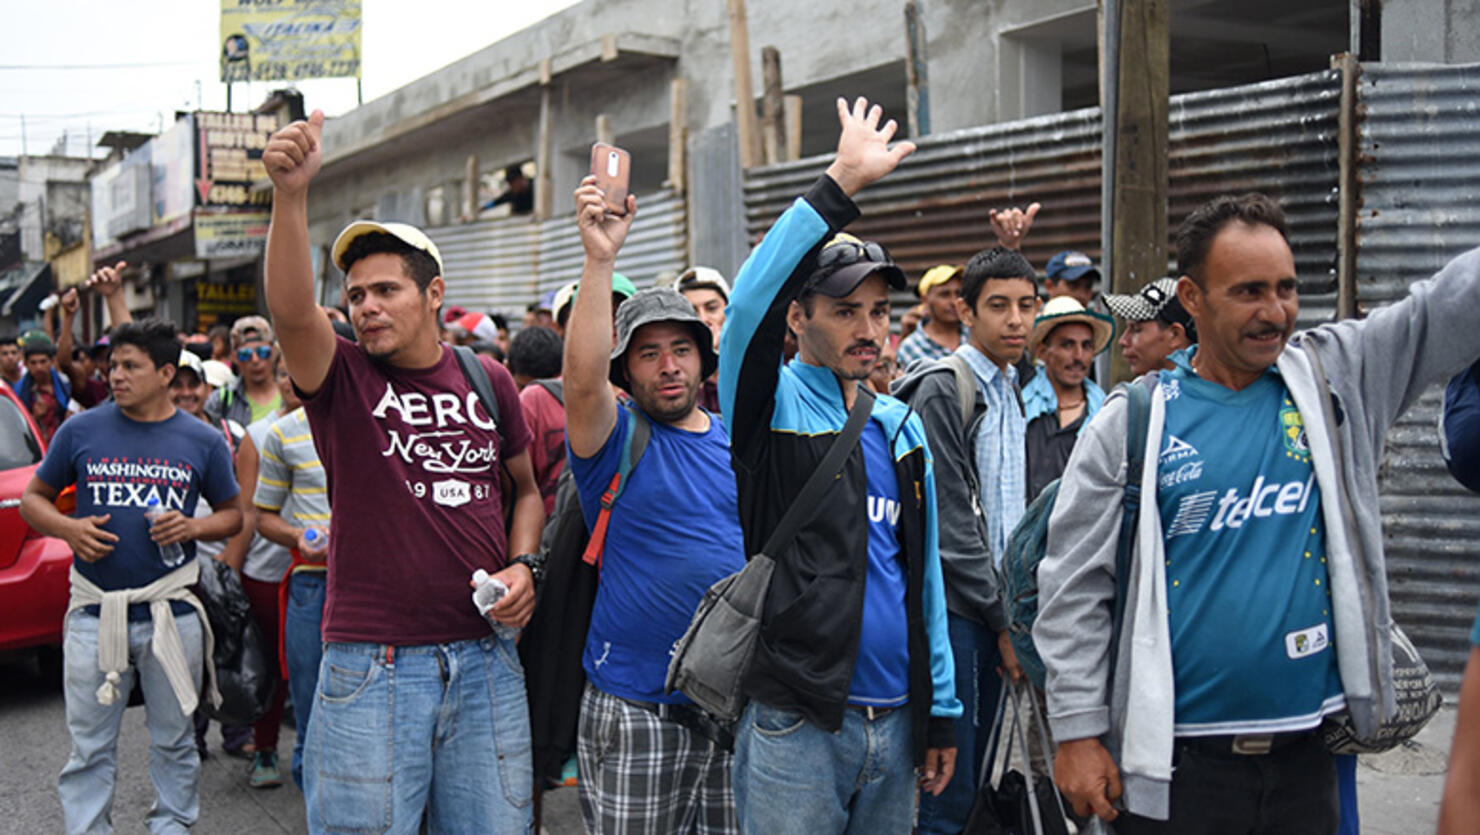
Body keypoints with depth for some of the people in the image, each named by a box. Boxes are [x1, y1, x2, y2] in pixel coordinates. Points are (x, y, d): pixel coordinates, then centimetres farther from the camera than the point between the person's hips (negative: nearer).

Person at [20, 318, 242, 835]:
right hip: (94, 612, 0)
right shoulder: (81, 431, 3)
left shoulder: (202, 441, 4)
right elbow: (33, 498, 11)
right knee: (90, 748, 6)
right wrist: (68, 529, -9)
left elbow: (232, 514, 12)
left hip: (171, 612, 0)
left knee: (173, 741, 12)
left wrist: (194, 528, -9)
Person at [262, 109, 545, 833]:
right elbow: (291, 311, -23)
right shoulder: (342, 379, -2)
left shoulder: (488, 381, 8)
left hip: (486, 659, 3)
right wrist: (290, 195, -37)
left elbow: (526, 487, 20)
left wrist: (522, 565, 2)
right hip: (371, 666, -3)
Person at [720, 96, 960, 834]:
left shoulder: (901, 428, 11)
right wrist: (839, 187, -28)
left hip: (893, 723, 6)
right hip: (796, 724, -5)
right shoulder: (774, 407, -5)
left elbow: (923, 572, 13)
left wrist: (941, 711, 12)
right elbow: (748, 309, -27)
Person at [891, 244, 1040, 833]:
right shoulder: (940, 389, -10)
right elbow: (951, 524, -15)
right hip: (956, 608, -8)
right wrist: (1005, 620, -12)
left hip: (999, 612, 8)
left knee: (988, 785, 13)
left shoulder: (1015, 390, 16)